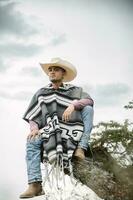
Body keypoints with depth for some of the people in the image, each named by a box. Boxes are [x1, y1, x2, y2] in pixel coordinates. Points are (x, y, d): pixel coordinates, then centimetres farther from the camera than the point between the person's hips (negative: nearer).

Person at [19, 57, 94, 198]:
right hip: (51, 132, 1)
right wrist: (34, 128, -14)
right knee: (32, 141, -25)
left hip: (73, 131, -1)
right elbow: (32, 118, 7)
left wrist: (73, 104, -28)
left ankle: (81, 148, -27)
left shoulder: (74, 90, 6)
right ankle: (35, 184, -30)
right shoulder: (41, 93, 10)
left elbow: (90, 101, -11)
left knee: (88, 108, -18)